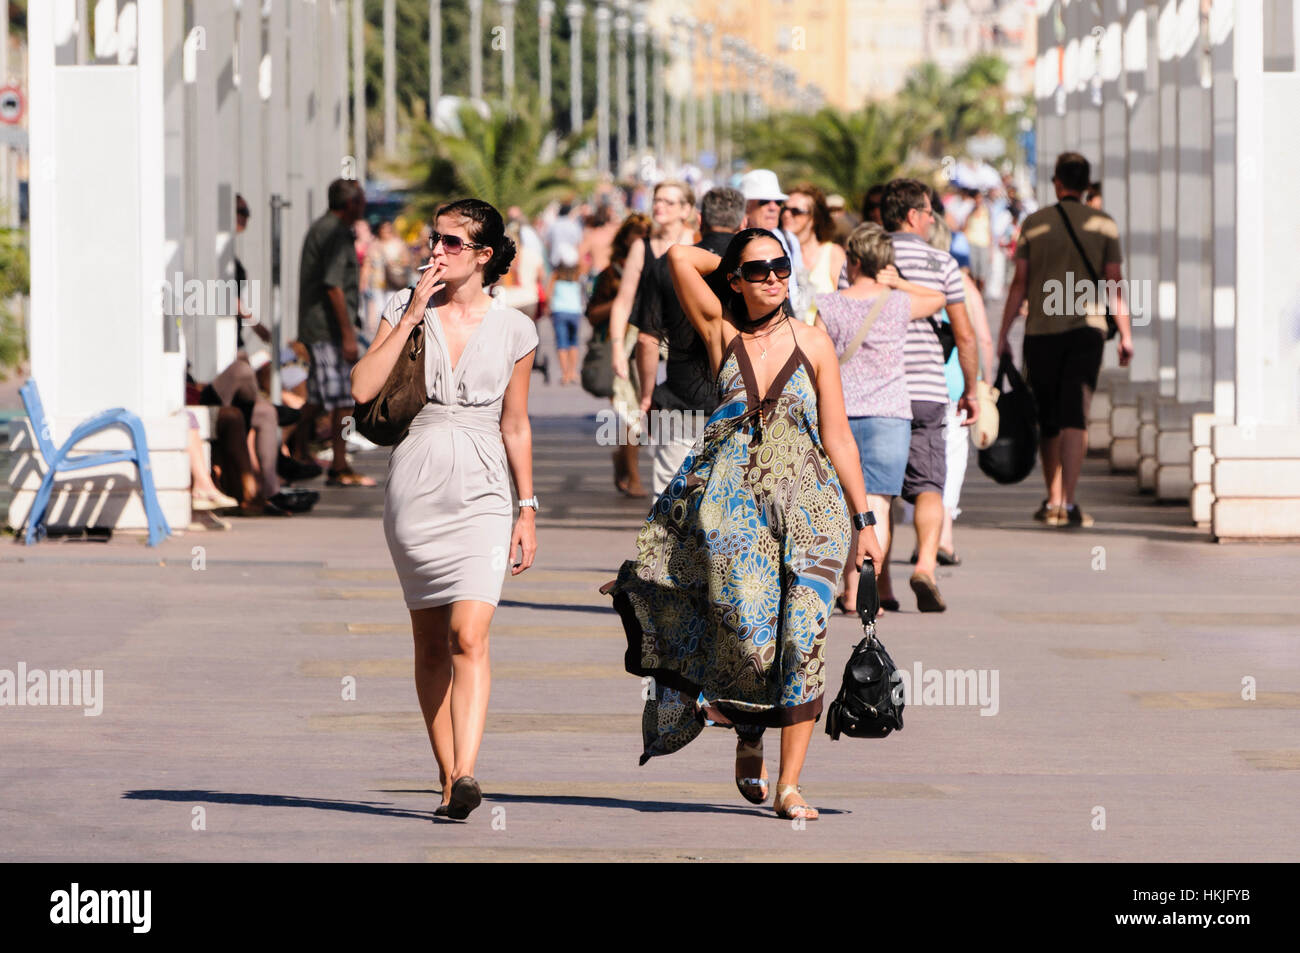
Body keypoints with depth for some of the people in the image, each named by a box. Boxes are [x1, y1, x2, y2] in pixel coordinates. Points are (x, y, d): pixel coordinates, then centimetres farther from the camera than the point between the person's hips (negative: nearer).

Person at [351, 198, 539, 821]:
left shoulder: (513, 329, 5)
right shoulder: (406, 310, 5)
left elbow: (515, 426, 11)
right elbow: (363, 388, -8)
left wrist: (528, 509, 9)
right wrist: (413, 315, -10)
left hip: (481, 494, -2)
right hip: (415, 488, 2)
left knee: (468, 635, -17)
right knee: (431, 641, 6)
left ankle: (465, 776, -28)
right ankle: (448, 777, 14)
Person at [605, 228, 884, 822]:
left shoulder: (813, 343, 7)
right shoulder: (722, 332, 7)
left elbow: (838, 438, 9)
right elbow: (679, 257, -1)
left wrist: (863, 521, 7)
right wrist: (735, 262, 14)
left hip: (808, 502, 0)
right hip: (732, 499, 0)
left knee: (802, 638, -8)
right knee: (747, 628, -11)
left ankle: (789, 785, -6)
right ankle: (748, 736, 18)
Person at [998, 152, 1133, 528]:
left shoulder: (1034, 223, 4)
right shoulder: (1104, 225, 4)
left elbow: (1019, 283, 3)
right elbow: (1114, 284, 1)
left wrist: (1003, 334, 7)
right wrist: (1125, 334, 5)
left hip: (1040, 331, 1)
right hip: (1086, 328, -1)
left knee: (1048, 419, 12)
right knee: (1075, 416, -5)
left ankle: (1053, 500, 19)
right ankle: (1067, 501, -15)